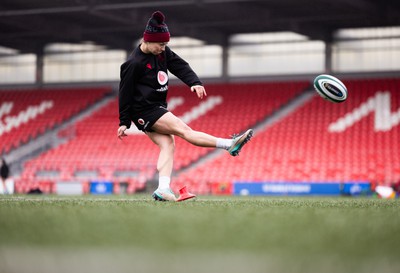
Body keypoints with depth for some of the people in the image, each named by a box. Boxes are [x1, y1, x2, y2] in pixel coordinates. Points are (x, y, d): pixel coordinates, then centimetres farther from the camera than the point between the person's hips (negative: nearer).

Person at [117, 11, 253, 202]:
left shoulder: (163, 52, 4)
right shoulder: (134, 63, -17)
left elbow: (180, 66, -3)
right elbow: (125, 93, -13)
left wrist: (194, 83, -22)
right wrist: (124, 122, -10)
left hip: (157, 108, 9)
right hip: (145, 110, -9)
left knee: (168, 144, -4)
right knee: (183, 130, -12)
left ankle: (163, 189, -13)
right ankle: (230, 145, -18)